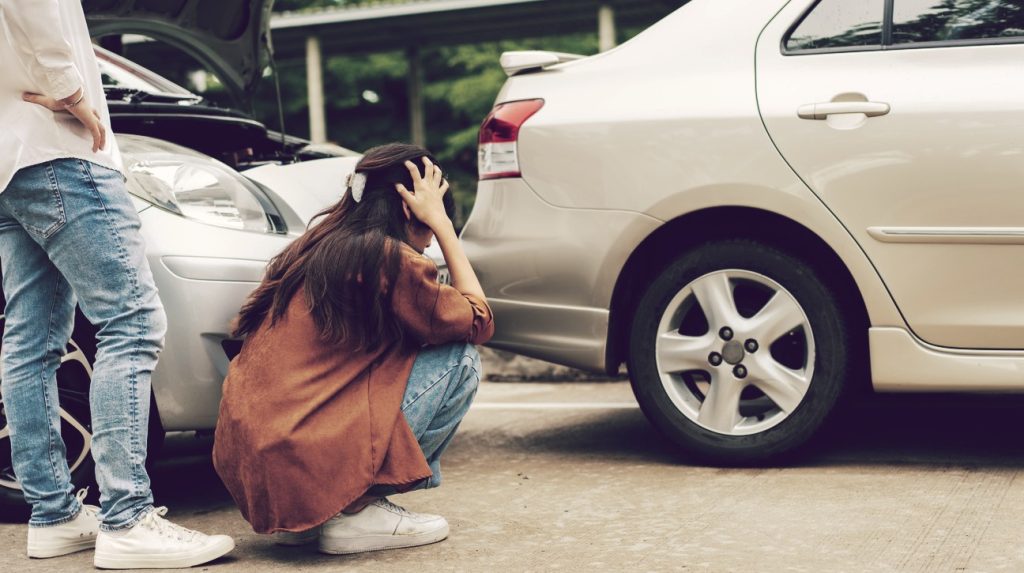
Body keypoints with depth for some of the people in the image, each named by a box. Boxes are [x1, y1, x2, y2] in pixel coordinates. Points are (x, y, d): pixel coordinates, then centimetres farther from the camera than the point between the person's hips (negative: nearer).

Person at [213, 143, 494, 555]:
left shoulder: (316, 244, 16)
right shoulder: (389, 258, -8)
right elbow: (478, 322, 5)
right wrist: (441, 223, 10)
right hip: (305, 464, -9)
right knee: (460, 360, 1)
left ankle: (301, 519, 16)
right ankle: (358, 511, 1)